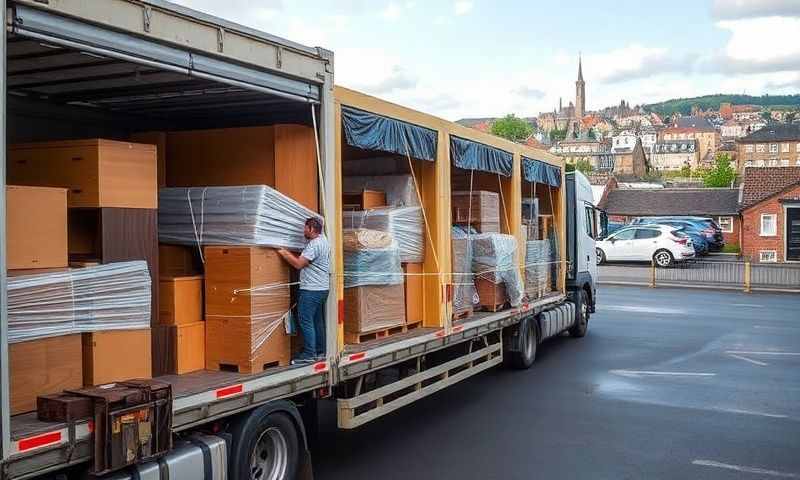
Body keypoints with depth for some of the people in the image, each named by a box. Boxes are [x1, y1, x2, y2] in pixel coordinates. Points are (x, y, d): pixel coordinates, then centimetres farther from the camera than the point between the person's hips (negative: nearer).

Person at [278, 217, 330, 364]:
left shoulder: (314, 244, -17)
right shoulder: (323, 241, 14)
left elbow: (299, 264, -19)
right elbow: (303, 259, 20)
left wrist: (284, 253, -9)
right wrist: (288, 253, 17)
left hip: (311, 290, -10)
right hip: (322, 288, 10)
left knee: (306, 321, -6)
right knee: (317, 321, 14)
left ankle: (309, 355, -5)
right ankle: (320, 351, 20)